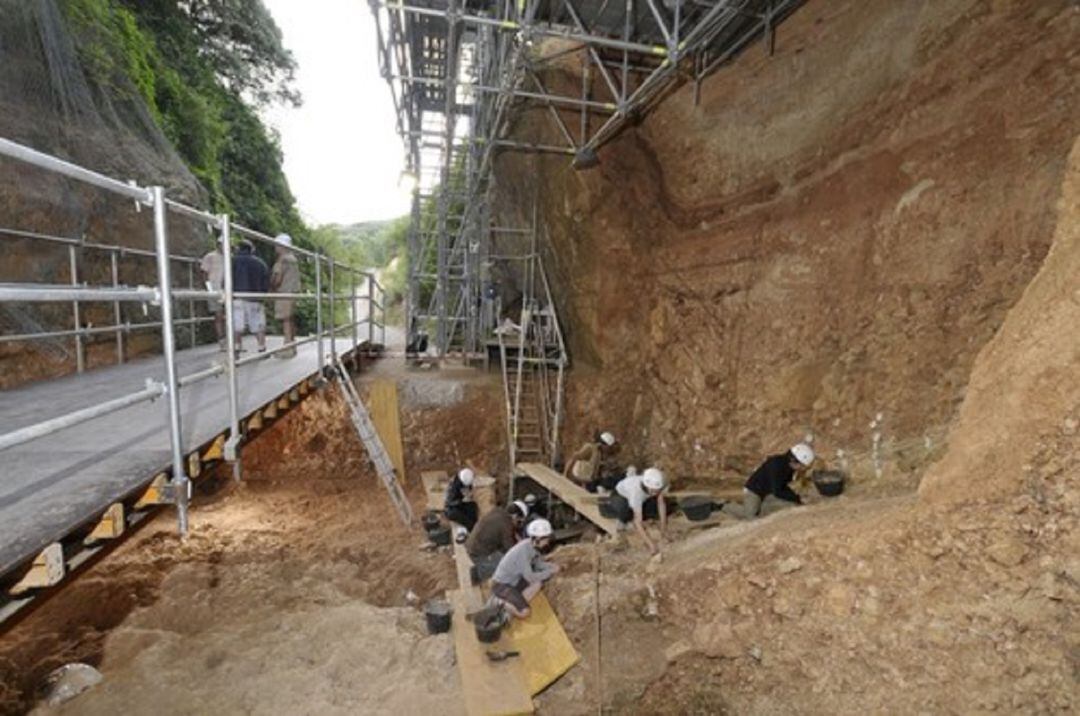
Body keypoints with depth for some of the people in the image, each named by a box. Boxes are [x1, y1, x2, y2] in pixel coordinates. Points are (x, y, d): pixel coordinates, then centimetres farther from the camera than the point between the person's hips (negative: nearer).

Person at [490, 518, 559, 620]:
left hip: (514, 582, 9)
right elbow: (530, 577, -27)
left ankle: (519, 604, -4)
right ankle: (500, 602, 0)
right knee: (524, 613, -21)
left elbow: (539, 564, 11)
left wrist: (553, 566, -8)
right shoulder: (523, 550, -30)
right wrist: (551, 572, -18)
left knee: (539, 581, -8)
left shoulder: (534, 546, -5)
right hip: (501, 585, -9)